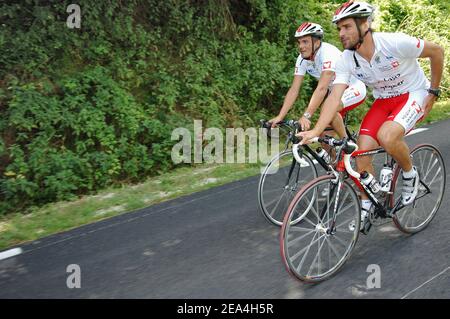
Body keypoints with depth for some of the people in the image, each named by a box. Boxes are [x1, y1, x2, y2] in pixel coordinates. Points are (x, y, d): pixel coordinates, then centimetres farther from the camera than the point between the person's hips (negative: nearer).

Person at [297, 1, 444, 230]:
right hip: (384, 100, 5)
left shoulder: (395, 43, -27)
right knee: (362, 155, -10)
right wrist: (315, 130, -38)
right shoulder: (346, 60, -16)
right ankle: (365, 208, 11)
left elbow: (436, 51, -12)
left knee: (387, 137, -34)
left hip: (414, 94, -4)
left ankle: (410, 174, -2)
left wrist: (434, 91, -6)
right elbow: (335, 96, -24)